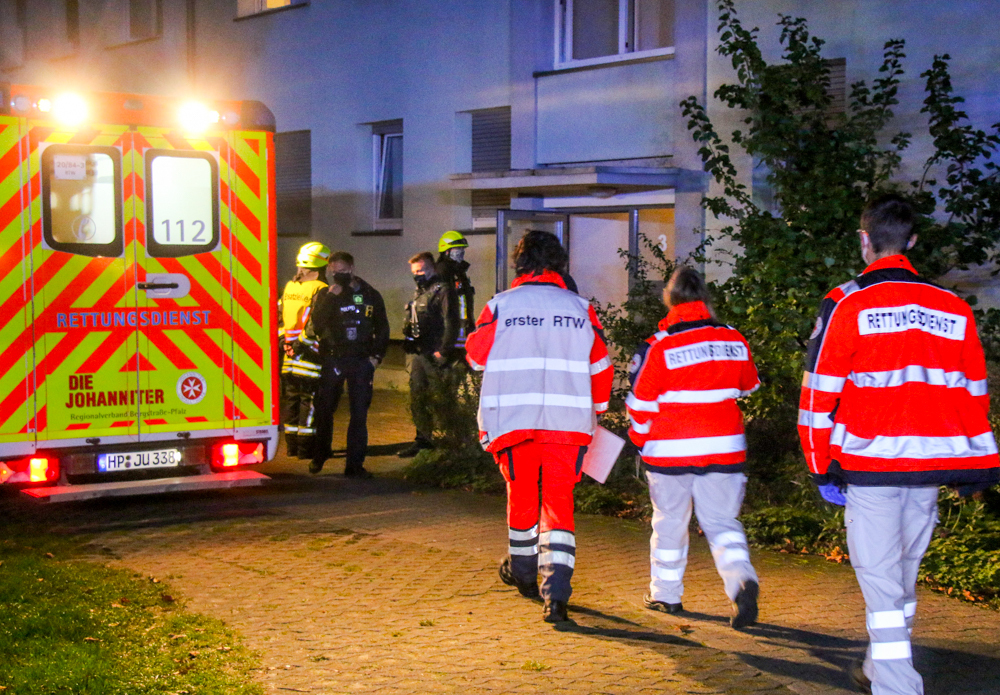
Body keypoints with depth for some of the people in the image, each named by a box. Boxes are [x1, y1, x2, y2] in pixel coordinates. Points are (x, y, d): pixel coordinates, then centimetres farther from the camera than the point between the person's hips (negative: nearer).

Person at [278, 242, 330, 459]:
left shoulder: (289, 287, 12)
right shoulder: (320, 290, -11)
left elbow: (279, 317, 15)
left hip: (289, 352, 7)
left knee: (291, 398, 13)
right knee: (309, 400, -2)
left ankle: (292, 445, 19)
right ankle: (305, 446, -1)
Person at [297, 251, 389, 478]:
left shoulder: (370, 295, 7)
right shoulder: (325, 295, 2)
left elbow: (382, 328, 14)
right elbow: (316, 324, -13)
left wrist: (376, 355, 4)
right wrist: (331, 296, -19)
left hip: (361, 360, 1)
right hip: (332, 359, 0)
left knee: (359, 413, -1)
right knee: (324, 410, 6)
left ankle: (355, 465, 5)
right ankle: (319, 456, 27)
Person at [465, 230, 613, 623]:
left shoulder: (500, 306, -1)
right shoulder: (581, 308, 4)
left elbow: (476, 355, 10)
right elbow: (601, 366, 10)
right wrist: (596, 410, 24)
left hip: (513, 418, 0)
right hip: (568, 422, 0)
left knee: (521, 494, 19)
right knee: (559, 502, 1)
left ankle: (523, 572, 37)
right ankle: (556, 591, -13)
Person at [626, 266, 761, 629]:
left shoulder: (659, 346, -11)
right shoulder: (734, 341, 0)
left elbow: (641, 402, -6)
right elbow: (749, 385, 17)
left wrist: (641, 439, 12)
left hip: (670, 450, -2)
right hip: (723, 450, 2)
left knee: (669, 521, 14)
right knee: (722, 520, 9)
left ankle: (666, 593, 25)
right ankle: (741, 579, -15)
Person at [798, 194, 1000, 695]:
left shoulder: (847, 304, -5)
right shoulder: (954, 309, 9)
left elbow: (820, 391, -7)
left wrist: (822, 466, -2)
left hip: (869, 464, -5)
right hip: (931, 465, 5)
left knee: (879, 578, -1)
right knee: (904, 570, 20)